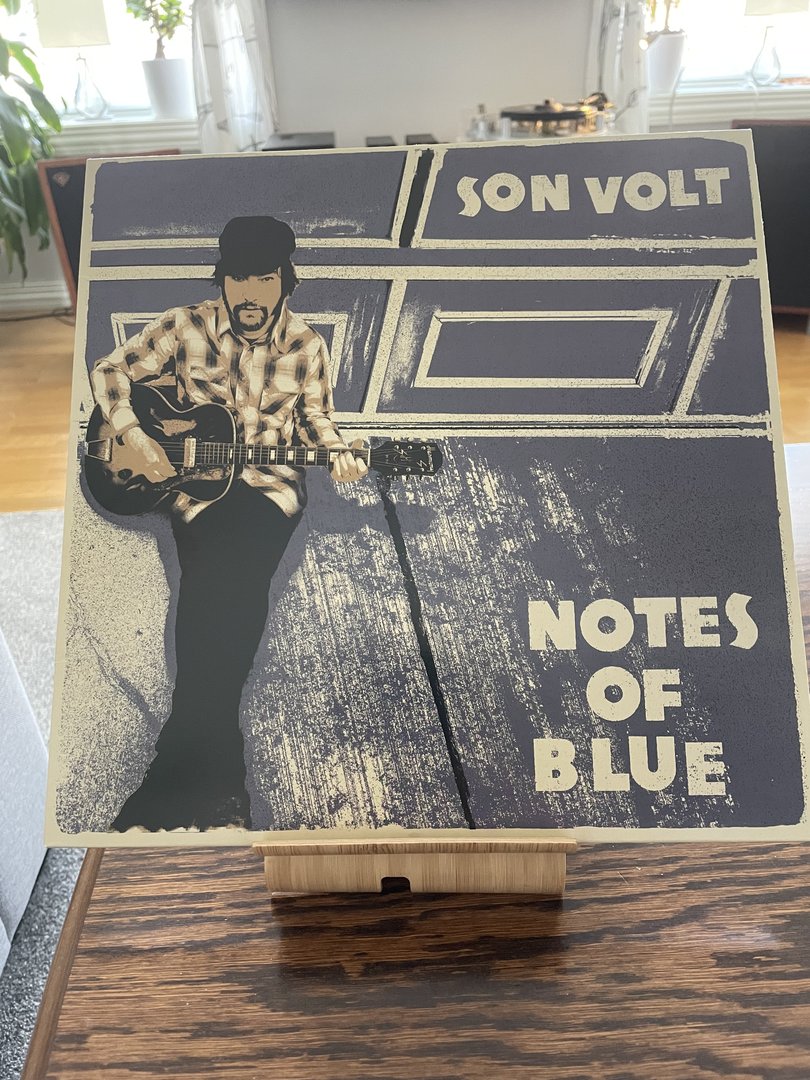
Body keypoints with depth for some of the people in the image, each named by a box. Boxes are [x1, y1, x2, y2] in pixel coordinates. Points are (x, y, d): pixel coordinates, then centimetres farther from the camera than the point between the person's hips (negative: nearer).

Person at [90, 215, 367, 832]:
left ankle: (180, 780, -15)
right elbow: (110, 373, 4)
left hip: (272, 480, 0)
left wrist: (336, 454, -8)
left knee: (230, 589, -26)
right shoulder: (185, 328, -1)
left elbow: (314, 416, 13)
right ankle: (214, 784, -14)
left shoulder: (306, 345, 3)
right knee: (219, 590, -25)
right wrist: (139, 441, -9)